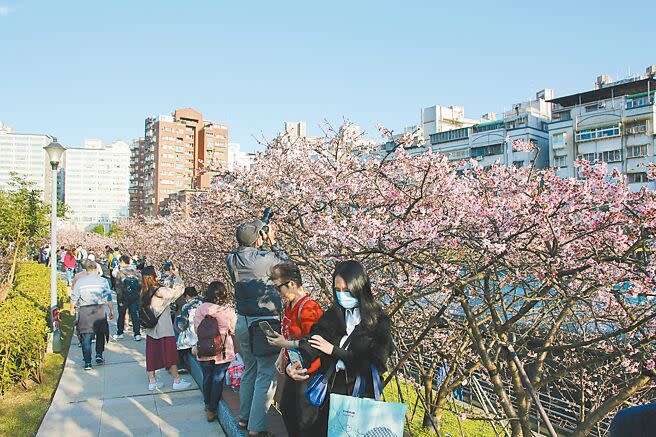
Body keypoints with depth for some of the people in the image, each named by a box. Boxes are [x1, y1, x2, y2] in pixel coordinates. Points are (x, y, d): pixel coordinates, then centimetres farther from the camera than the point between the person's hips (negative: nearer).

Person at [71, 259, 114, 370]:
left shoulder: (79, 281, 1)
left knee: (86, 337, 4)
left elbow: (74, 298, 5)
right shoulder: (102, 281, -1)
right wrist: (111, 311, 8)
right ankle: (99, 354, 15)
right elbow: (108, 298, -1)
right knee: (101, 333, 21)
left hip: (84, 311, 0)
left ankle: (87, 362, 1)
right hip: (99, 310, 0)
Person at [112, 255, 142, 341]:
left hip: (124, 297, -3)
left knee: (121, 315, 14)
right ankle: (137, 334, -1)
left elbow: (118, 287, -11)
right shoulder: (136, 271, 1)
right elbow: (140, 284, 3)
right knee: (135, 315, 6)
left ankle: (120, 333, 25)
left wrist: (120, 300, -7)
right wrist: (138, 294, 12)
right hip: (135, 297, 3)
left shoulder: (120, 272, -10)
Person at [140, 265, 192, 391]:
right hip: (164, 330, -7)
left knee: (152, 355, 15)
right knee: (171, 354, 4)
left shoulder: (144, 293, 1)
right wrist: (176, 275, -6)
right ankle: (177, 381, 14)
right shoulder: (160, 291, -22)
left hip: (151, 330, 7)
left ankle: (152, 381, 24)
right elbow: (179, 290, -18)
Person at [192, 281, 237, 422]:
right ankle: (212, 410, 17)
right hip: (222, 352, -2)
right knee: (218, 380, 11)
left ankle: (207, 404, 38)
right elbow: (233, 331, -4)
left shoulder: (200, 309, -11)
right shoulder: (228, 311, -15)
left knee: (207, 378, 20)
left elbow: (196, 327, 1)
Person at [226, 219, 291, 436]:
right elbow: (287, 263, 0)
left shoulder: (232, 259, 0)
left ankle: (244, 417, 32)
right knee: (267, 375, 1)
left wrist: (265, 241, 13)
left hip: (243, 321, 7)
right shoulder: (265, 258, -19)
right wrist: (273, 241, 6)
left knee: (249, 370, 22)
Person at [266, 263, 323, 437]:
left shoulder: (308, 308, -24)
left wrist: (285, 344, -21)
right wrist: (282, 356, 13)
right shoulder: (290, 305, 7)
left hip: (307, 372, -10)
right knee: (286, 408, 23)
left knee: (306, 419, 2)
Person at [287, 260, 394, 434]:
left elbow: (373, 361, -16)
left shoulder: (379, 321, -10)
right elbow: (313, 339, -12)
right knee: (325, 431, 14)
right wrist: (293, 364, -31)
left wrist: (333, 350, -16)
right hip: (330, 388, 3)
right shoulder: (332, 314, 0)